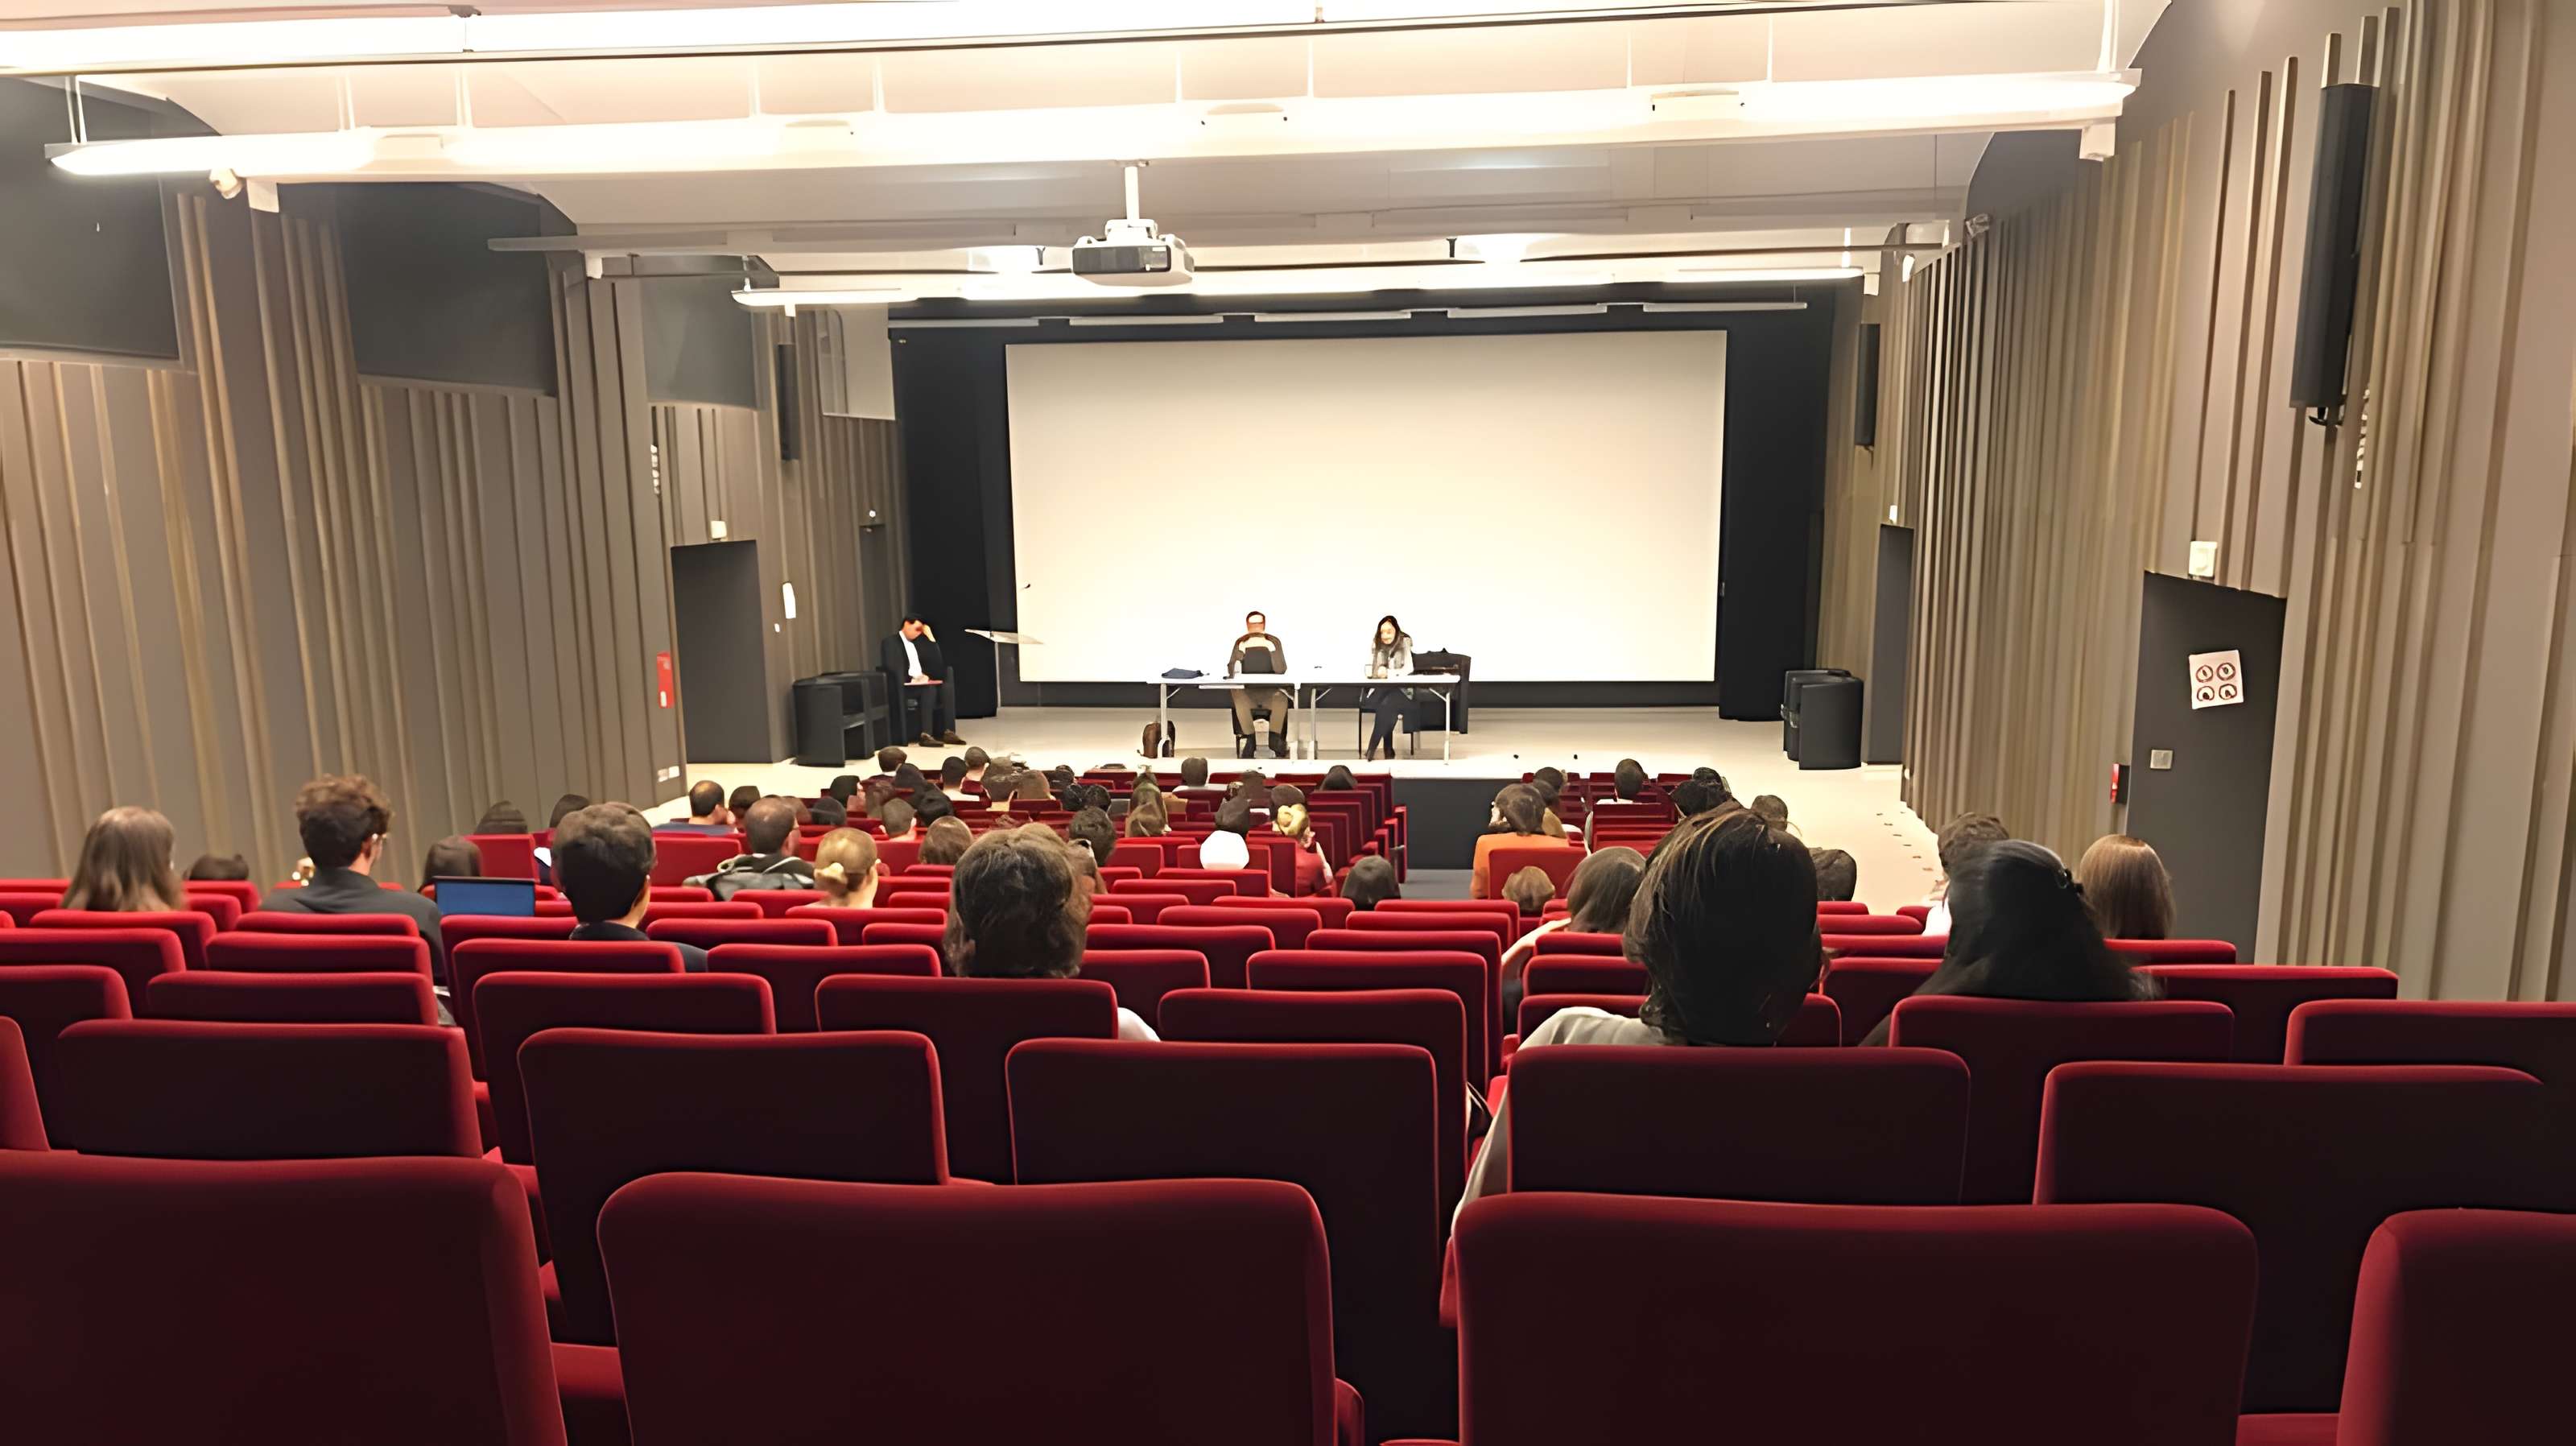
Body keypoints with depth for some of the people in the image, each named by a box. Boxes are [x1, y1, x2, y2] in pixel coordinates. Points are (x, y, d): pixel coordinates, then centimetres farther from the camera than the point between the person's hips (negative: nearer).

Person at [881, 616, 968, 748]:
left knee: (947, 686, -20)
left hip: (920, 682, 6)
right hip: (902, 687, -6)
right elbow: (892, 669, -14)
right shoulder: (890, 643, 1)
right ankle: (925, 735, -38)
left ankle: (948, 732, -25)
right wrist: (913, 676, -22)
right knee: (929, 689, -33)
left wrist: (931, 638, 5)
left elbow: (937, 664, 10)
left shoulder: (917, 643, 20)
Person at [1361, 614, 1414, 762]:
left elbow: (1409, 669, -10)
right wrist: (1378, 671, -21)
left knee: (1386, 705, -33)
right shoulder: (1375, 643, 5)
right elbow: (1369, 668, 2)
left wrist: (1388, 673, -25)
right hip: (1380, 687, 2)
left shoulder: (1404, 643, -4)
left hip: (1401, 688, -2)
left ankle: (1371, 751, -28)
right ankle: (1388, 750, -20)